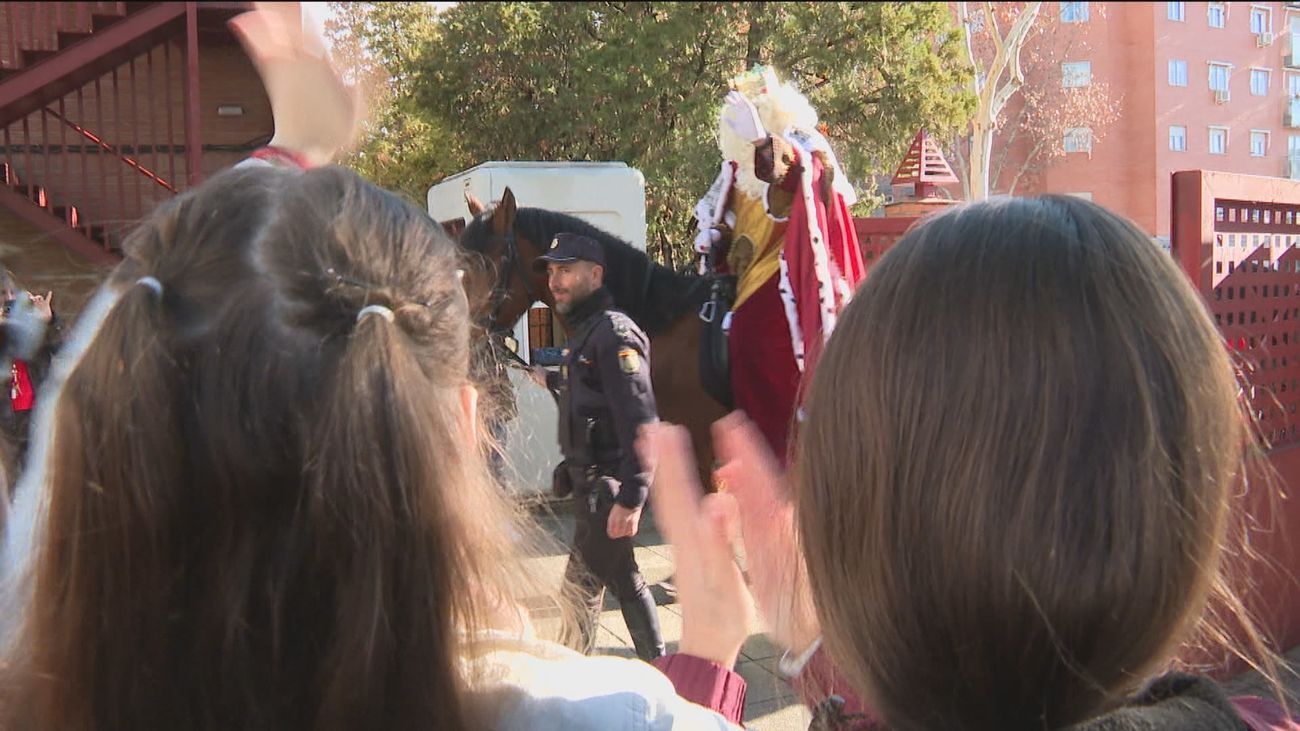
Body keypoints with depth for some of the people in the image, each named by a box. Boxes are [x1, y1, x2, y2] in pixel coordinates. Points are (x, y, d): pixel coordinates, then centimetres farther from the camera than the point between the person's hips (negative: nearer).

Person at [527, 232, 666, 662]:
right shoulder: (585, 332, 13)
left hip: (606, 487, -11)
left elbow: (640, 422, -25)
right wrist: (552, 382, 32)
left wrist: (631, 499, -29)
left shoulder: (614, 334, -18)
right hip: (592, 482, 11)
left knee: (581, 588, -1)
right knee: (624, 579, 18)